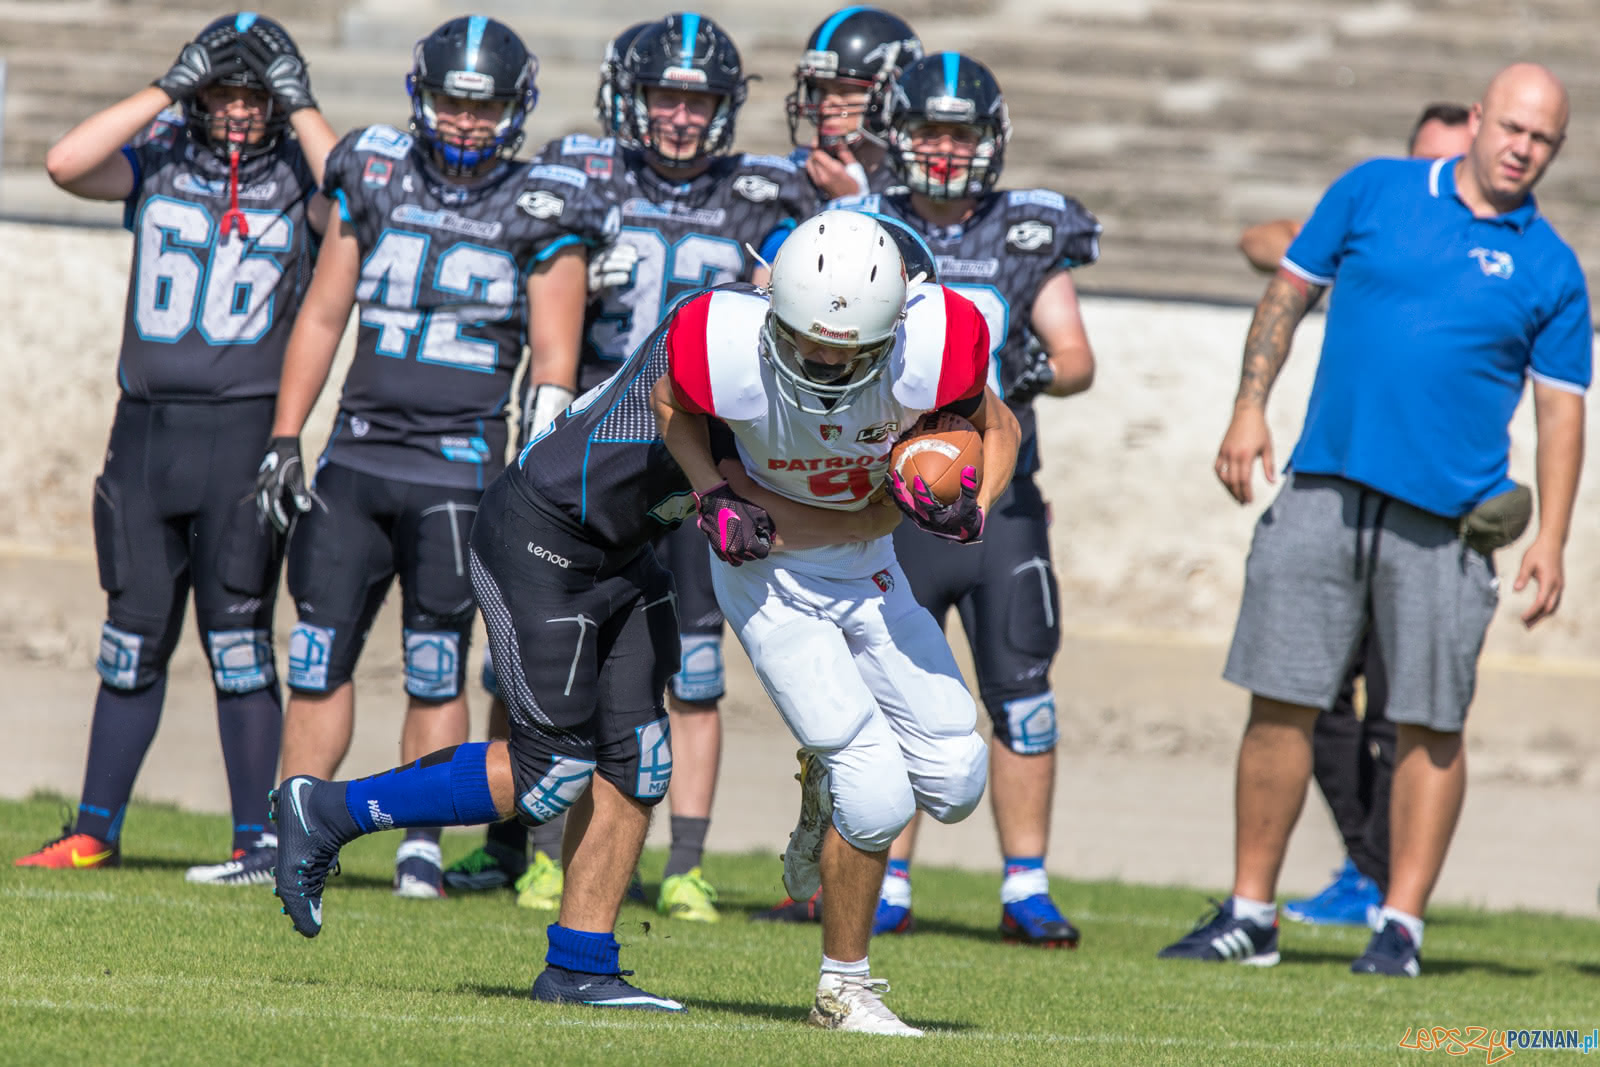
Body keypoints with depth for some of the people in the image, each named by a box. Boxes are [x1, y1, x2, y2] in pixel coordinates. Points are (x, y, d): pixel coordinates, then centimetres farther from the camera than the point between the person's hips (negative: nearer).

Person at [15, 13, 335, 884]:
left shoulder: (297, 174, 1)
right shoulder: (158, 162, 6)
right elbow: (66, 165, -11)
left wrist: (300, 103, -15)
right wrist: (168, 89, -11)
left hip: (245, 427, -3)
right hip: (147, 425, 3)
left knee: (237, 641, -3)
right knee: (133, 638, 10)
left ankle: (259, 842, 2)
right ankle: (95, 830, 17)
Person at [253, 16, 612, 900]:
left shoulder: (539, 217, -1)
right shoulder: (376, 183, 8)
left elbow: (553, 363, -2)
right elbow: (322, 317, 14)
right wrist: (284, 439, 9)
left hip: (460, 470, -3)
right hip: (359, 454, 3)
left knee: (436, 669, 0)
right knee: (320, 653, 3)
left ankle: (421, 846, 8)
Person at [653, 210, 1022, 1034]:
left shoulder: (929, 350, -28)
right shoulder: (731, 355, -31)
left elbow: (994, 427, -6)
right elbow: (674, 403, -5)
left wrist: (972, 508, -24)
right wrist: (712, 500, -18)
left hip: (868, 567, 4)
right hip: (771, 573, -4)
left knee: (954, 780, 2)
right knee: (878, 793, -13)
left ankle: (827, 792, 34)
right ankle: (843, 988, 7)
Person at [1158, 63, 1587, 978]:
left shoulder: (1550, 269, 6)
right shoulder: (1376, 192, 8)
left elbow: (1561, 411, 6)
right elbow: (1289, 294, 14)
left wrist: (1551, 543, -3)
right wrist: (1250, 408, 2)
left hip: (1446, 517, -1)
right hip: (1327, 487, 1)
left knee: (1431, 725, -1)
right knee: (1282, 703, 0)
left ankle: (1402, 924, 8)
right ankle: (1250, 915, 8)